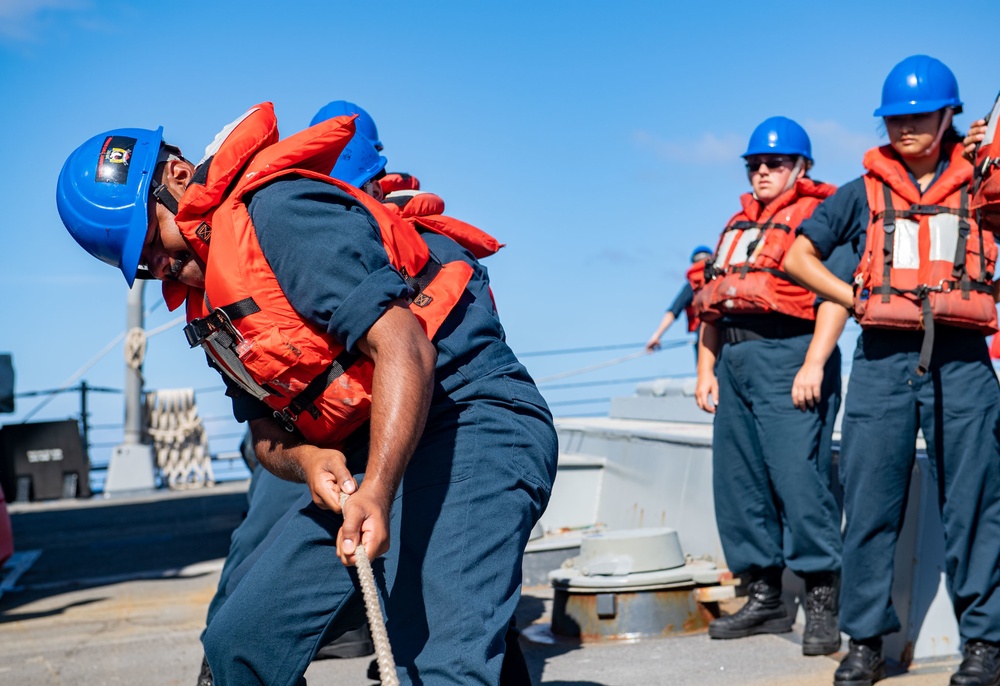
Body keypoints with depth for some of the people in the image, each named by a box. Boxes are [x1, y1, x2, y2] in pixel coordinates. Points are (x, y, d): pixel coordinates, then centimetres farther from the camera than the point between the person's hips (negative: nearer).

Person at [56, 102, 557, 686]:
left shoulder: (276, 208, -14)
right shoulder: (208, 302, 17)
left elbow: (402, 345, -25)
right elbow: (267, 435, 17)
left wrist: (376, 494, -35)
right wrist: (307, 461, -8)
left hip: (472, 417, -9)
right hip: (364, 453, 10)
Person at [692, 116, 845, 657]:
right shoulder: (738, 225, 24)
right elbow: (712, 302, 24)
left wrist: (814, 365, -21)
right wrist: (706, 369, 16)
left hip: (788, 354, -8)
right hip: (735, 360, 8)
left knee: (797, 476, -14)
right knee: (737, 481, 7)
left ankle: (821, 602, -6)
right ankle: (764, 599, 16)